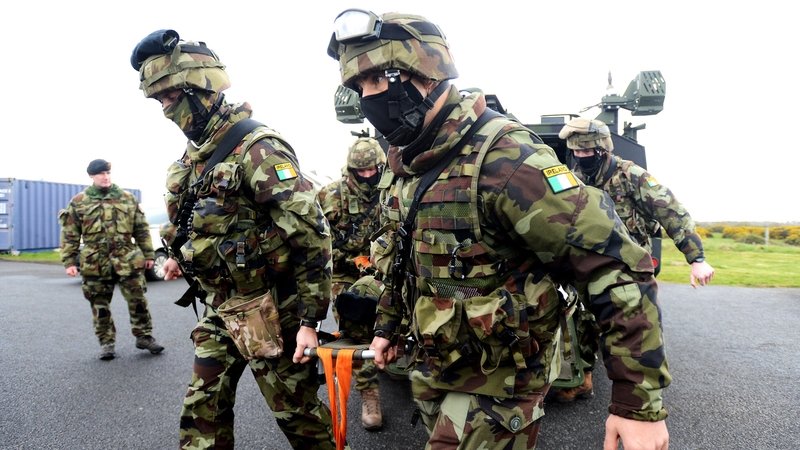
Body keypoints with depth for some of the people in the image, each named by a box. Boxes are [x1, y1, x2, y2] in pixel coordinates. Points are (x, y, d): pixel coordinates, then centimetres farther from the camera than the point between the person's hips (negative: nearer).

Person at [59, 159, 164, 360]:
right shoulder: (78, 203, 5)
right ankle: (106, 342, 21)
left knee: (138, 300, 1)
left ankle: (144, 336, 15)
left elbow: (141, 229, 9)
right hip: (95, 262, 0)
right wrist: (69, 262, 0)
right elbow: (69, 235, 6)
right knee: (100, 305, 8)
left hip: (127, 259, 0)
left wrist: (148, 254, 7)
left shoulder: (128, 198, 7)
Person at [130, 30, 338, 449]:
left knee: (297, 411, 7)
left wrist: (309, 319, -22)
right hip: (218, 306, 8)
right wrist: (181, 256, 12)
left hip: (267, 308, -8)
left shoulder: (257, 148, -18)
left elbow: (311, 235, -22)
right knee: (202, 409, 15)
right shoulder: (194, 155, 10)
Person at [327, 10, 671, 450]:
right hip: (433, 368, 8)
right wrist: (387, 324, 22)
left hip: (498, 380, -7)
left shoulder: (502, 158, -27)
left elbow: (620, 269, -28)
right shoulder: (400, 161, 0)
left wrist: (640, 403, -26)